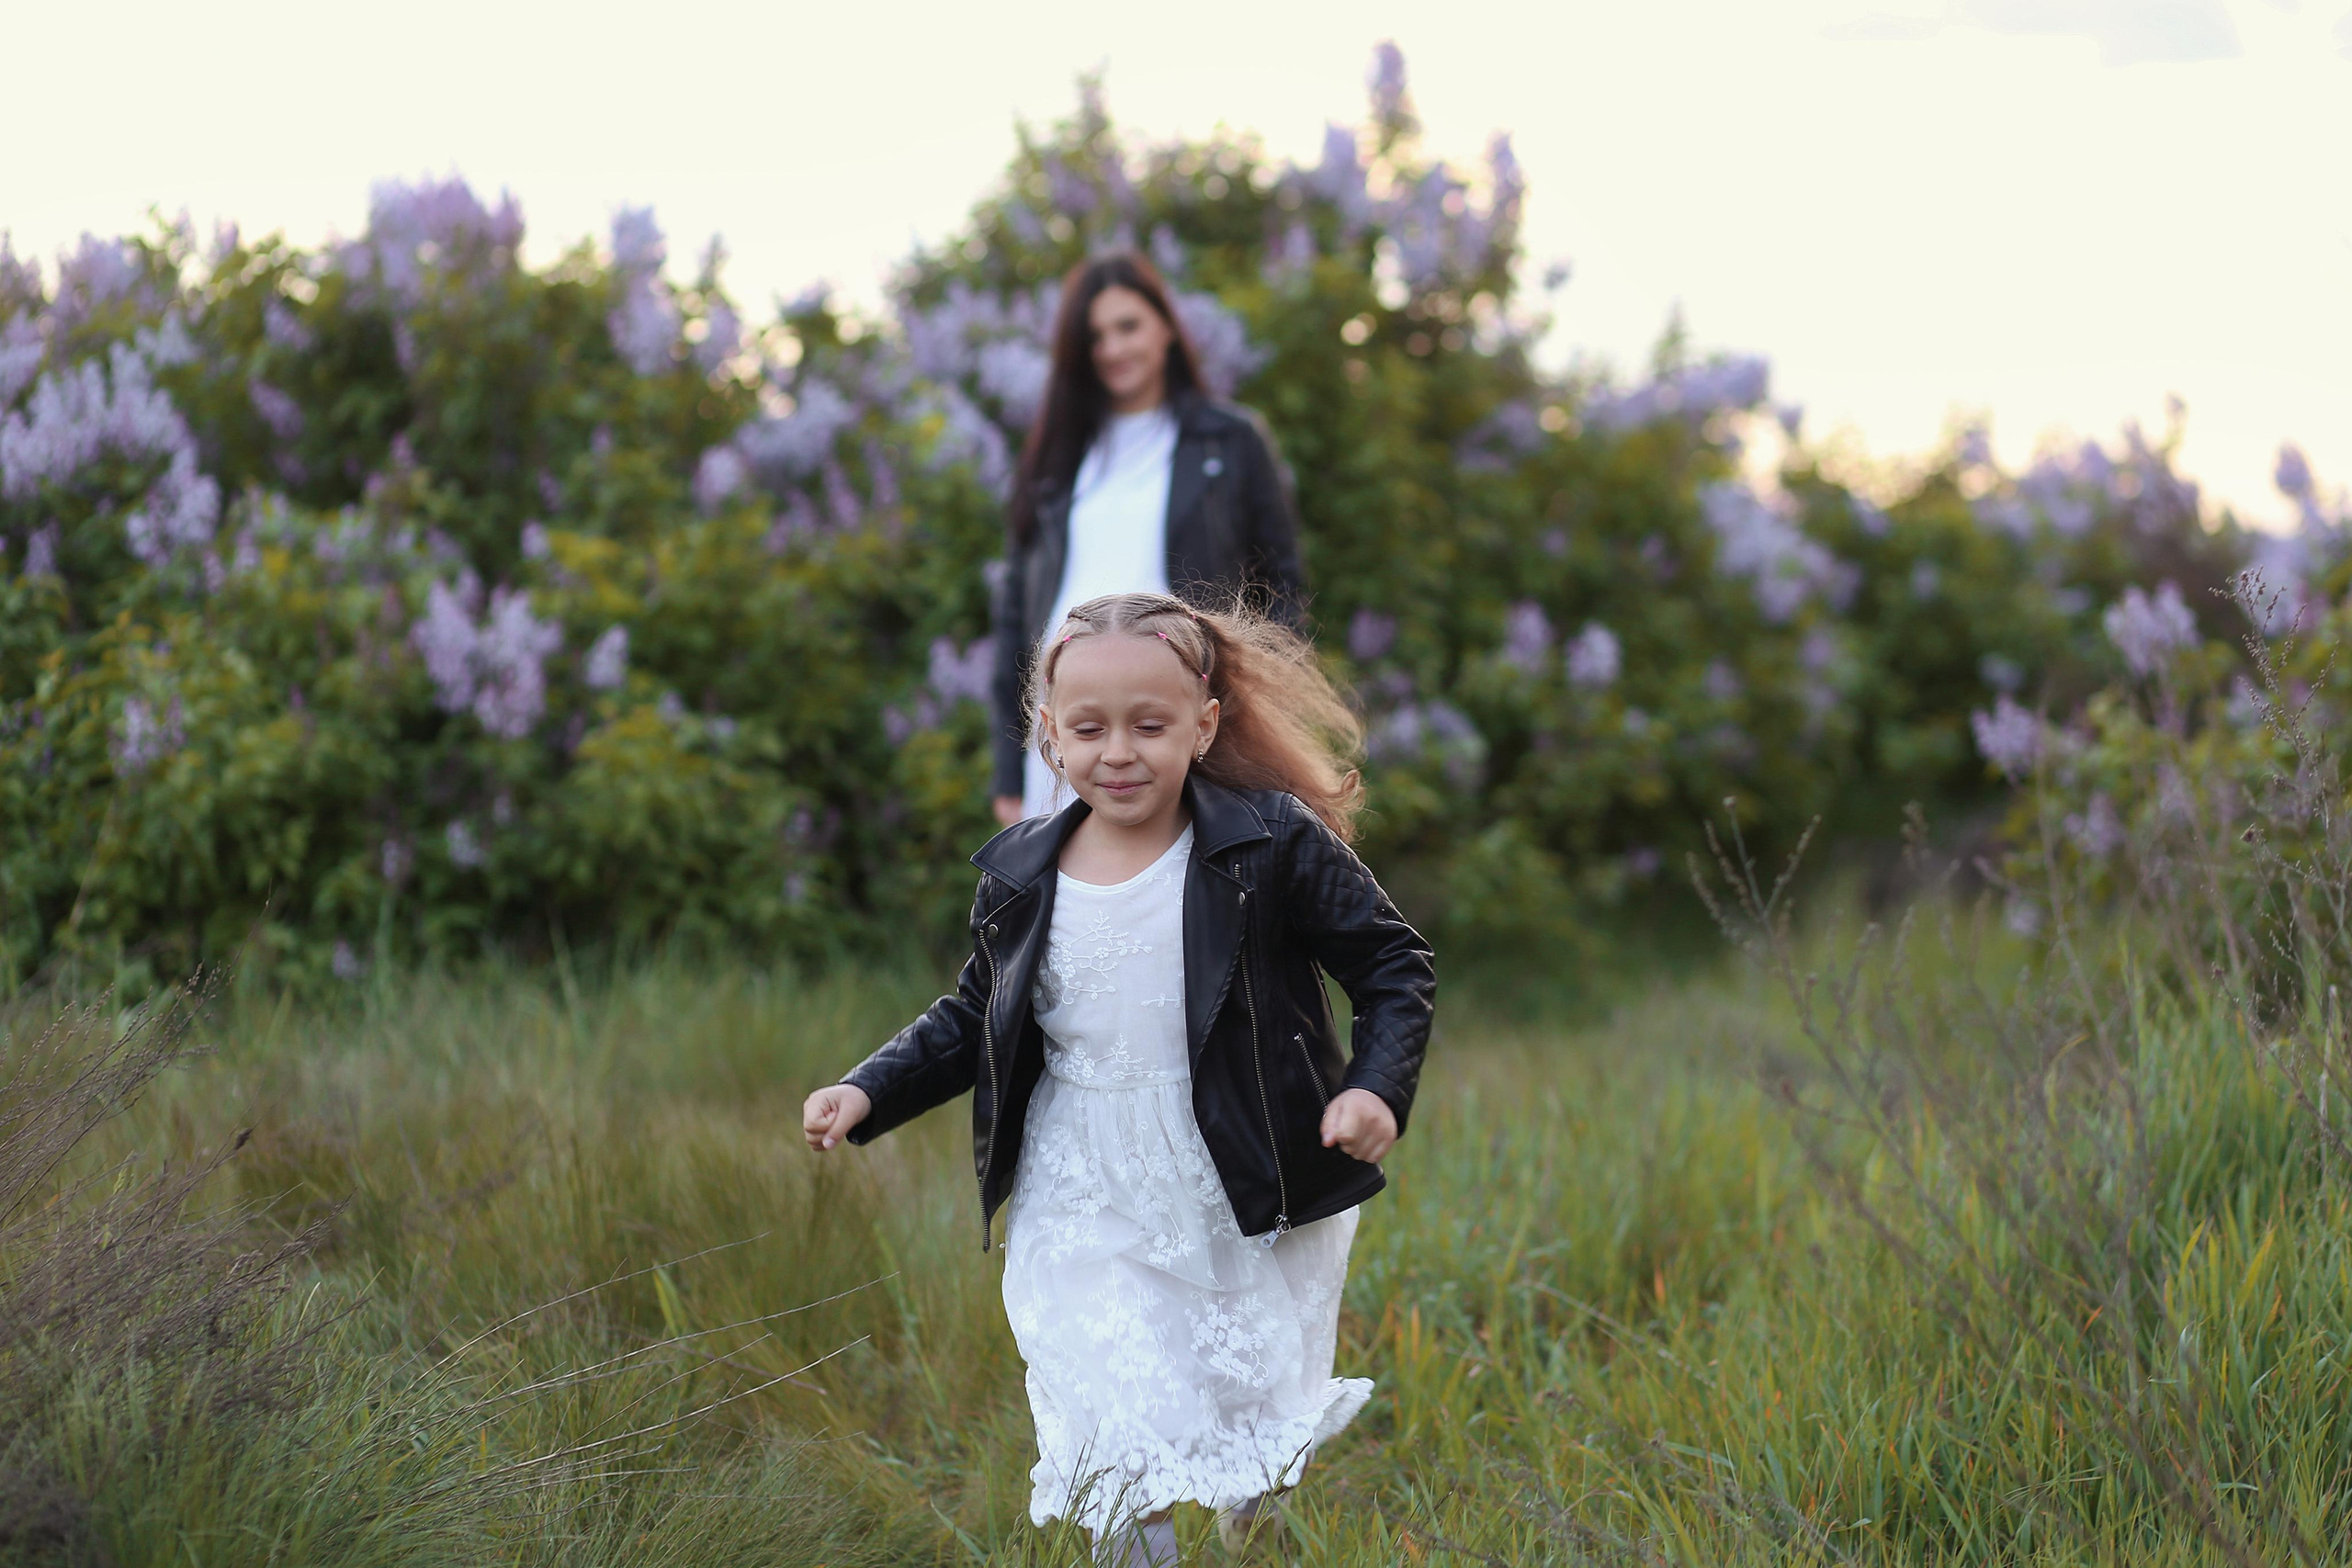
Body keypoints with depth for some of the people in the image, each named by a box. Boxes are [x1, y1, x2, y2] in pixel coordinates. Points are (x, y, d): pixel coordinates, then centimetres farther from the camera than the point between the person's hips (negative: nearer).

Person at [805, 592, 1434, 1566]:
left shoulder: (1272, 843, -10)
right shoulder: (1021, 876, 1)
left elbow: (1395, 966, -3)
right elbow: (975, 1019, 16)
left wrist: (1377, 1086, -19)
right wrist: (869, 1093, 4)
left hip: (1252, 1212, -1)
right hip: (1088, 1216, 2)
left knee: (1257, 1477, 11)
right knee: (1116, 1453, -10)